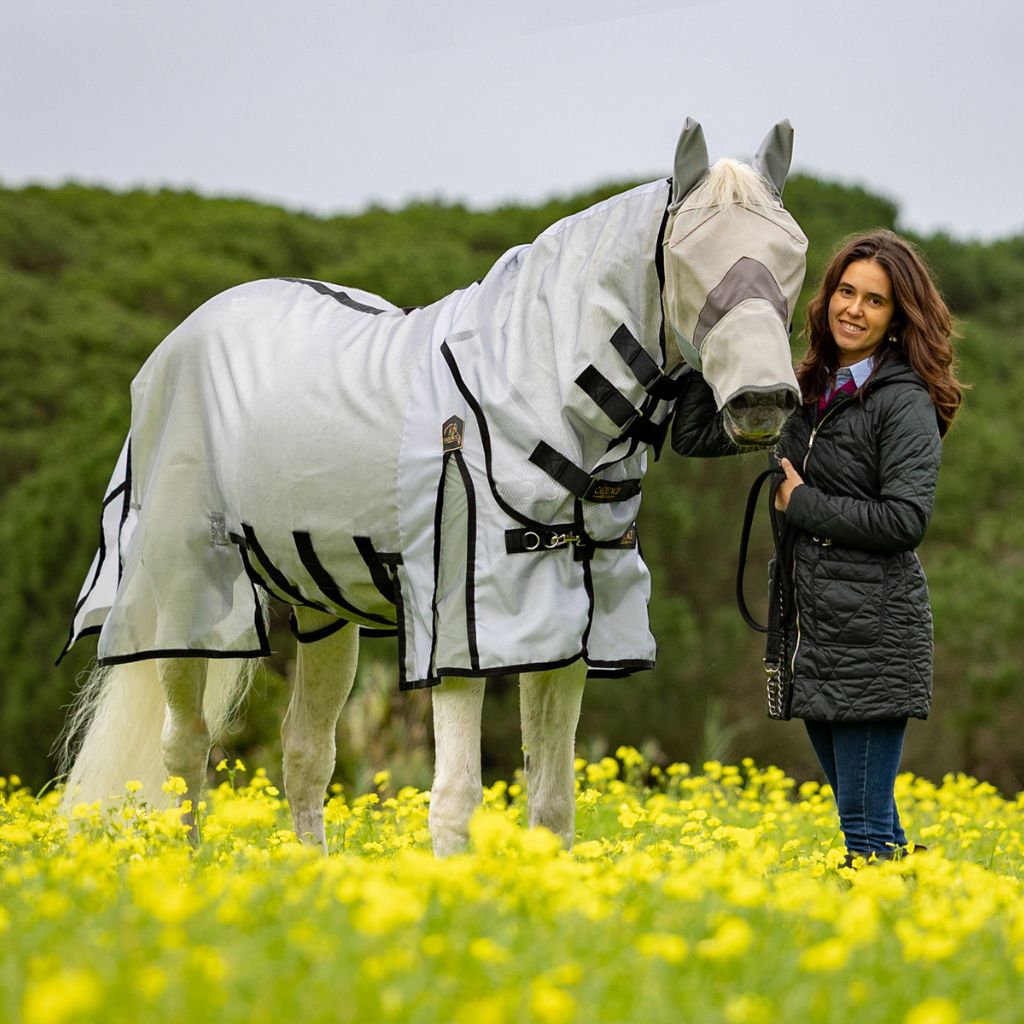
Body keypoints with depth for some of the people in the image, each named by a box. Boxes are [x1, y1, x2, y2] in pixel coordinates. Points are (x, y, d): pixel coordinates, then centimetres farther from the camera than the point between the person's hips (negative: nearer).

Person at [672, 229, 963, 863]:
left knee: (866, 822, -7)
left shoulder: (905, 402, -9)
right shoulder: (807, 395, 13)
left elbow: (905, 519, -18)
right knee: (865, 816, 14)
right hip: (813, 631, 8)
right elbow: (692, 437, 15)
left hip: (874, 633, -8)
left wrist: (803, 504, -11)